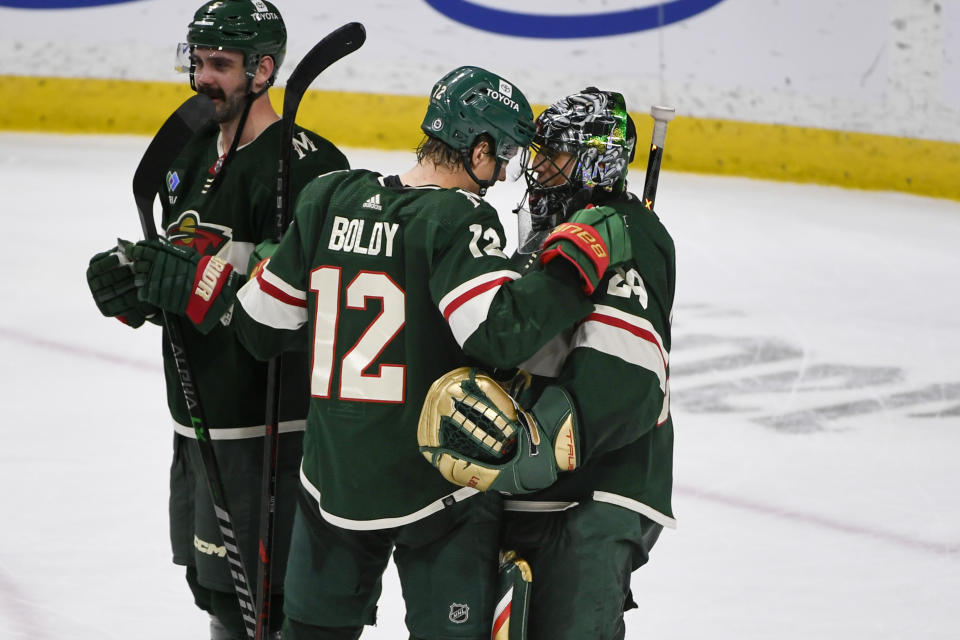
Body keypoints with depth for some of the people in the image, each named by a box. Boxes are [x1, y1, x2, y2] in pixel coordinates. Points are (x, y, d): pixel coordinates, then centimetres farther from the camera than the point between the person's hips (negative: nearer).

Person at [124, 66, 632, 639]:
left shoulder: (330, 199, 3)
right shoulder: (460, 220, -16)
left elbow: (263, 326, 7)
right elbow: (501, 331, -29)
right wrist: (584, 255, -22)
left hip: (333, 479, 6)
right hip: (437, 493, -6)